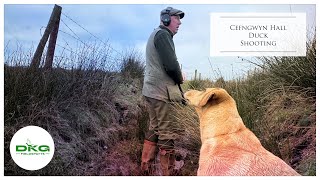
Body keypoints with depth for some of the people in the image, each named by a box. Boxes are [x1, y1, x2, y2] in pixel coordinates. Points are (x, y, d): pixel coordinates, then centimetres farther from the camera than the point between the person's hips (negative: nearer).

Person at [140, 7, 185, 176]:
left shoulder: (155, 35, 21)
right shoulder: (162, 34, -10)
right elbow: (171, 65, -20)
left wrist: (177, 86, 15)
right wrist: (180, 79, 0)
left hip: (151, 90, 10)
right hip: (160, 91, -10)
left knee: (155, 129, 14)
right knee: (167, 133, -6)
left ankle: (145, 170, 19)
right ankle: (167, 173, -2)